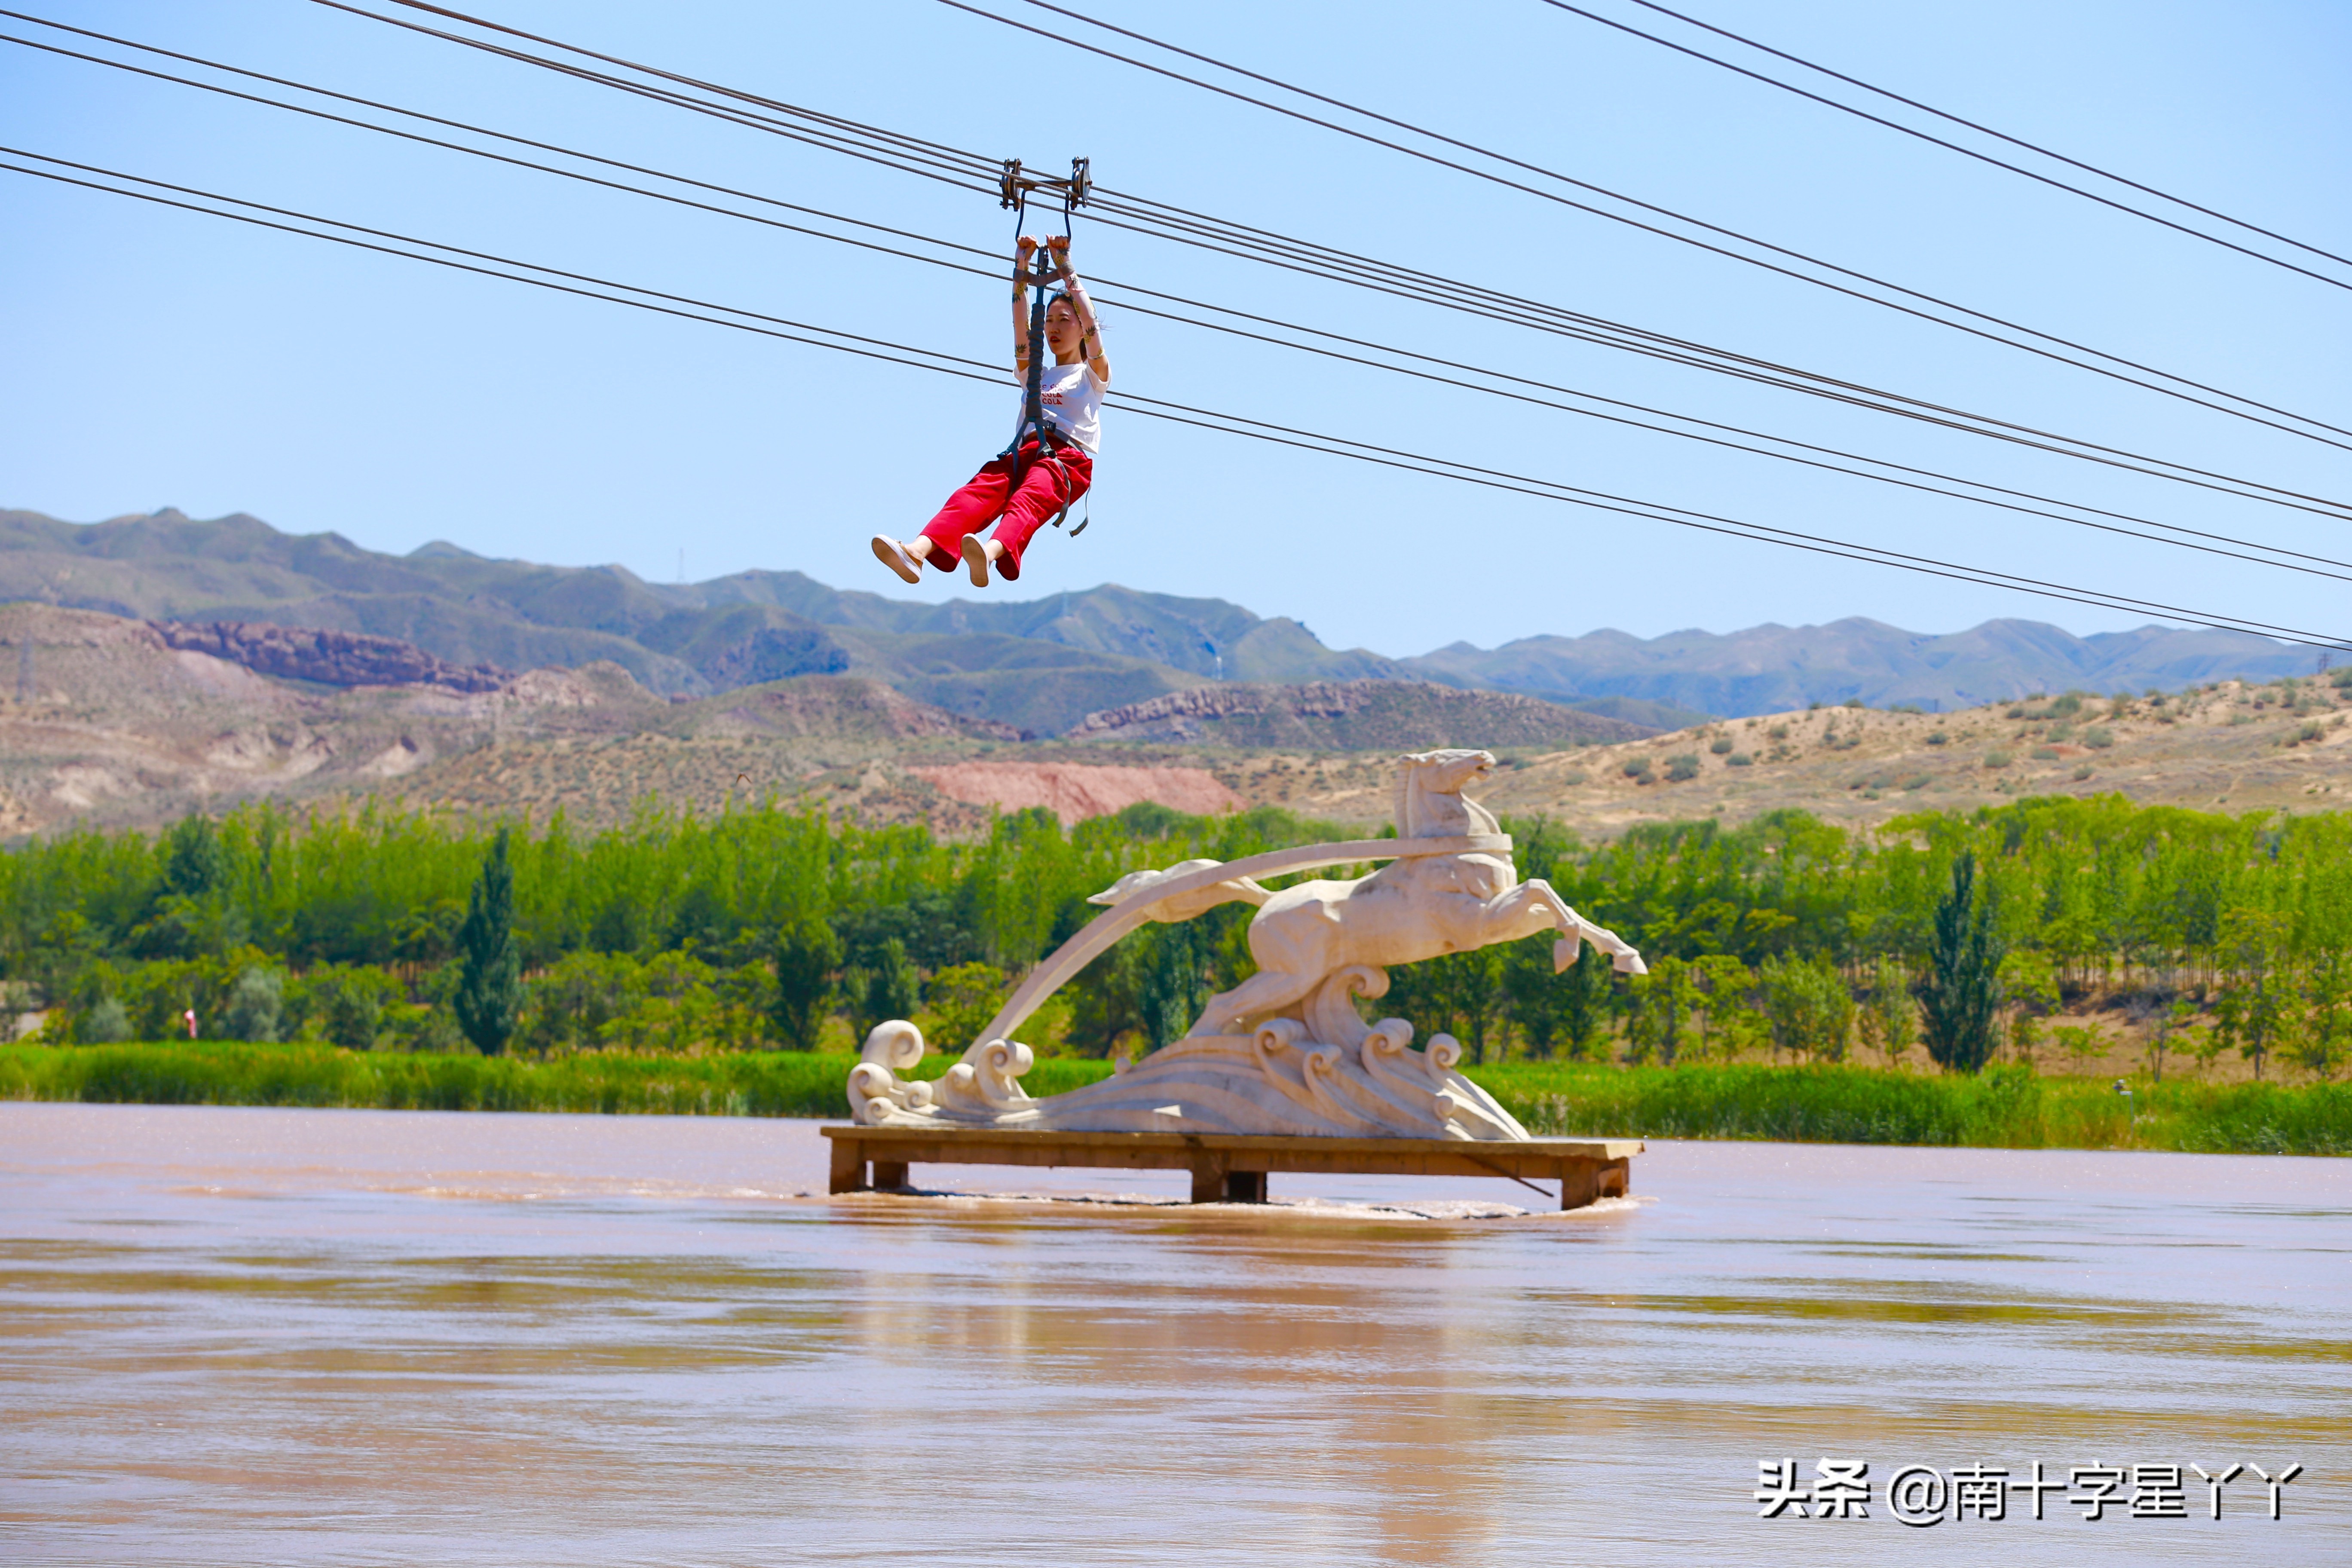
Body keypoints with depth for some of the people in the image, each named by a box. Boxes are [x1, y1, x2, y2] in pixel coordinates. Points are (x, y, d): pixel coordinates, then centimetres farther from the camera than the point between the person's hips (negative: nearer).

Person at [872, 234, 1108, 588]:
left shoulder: (1092, 375, 23)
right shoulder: (1033, 376, 35)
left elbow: (1088, 318, 10)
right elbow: (1020, 324, 23)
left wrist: (1065, 267, 10)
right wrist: (1022, 266, 17)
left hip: (1069, 457, -4)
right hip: (1024, 451, 4)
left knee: (1028, 499, -38)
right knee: (978, 492, -30)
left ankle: (993, 553, -72)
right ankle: (918, 551, -58)